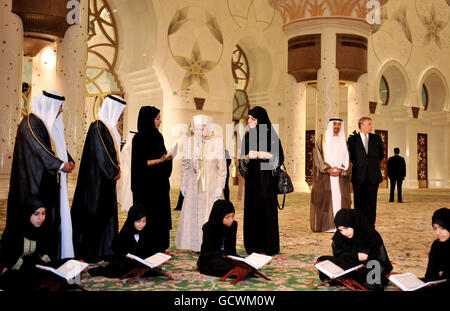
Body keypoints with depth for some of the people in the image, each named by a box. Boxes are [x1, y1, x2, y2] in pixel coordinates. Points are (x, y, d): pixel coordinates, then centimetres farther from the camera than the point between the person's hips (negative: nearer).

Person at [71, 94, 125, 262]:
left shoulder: (109, 127, 13)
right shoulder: (98, 127, -16)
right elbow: (100, 154, -19)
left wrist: (116, 169, 8)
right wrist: (115, 171, -12)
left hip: (107, 178, 10)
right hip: (97, 178, -10)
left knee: (107, 213, 13)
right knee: (95, 215, -3)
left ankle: (105, 248, 21)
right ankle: (92, 252, 5)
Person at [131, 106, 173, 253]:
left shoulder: (158, 136, 11)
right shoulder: (139, 138, -11)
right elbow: (139, 163, -16)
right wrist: (159, 160, -21)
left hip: (160, 184, 7)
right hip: (146, 185, -7)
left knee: (161, 216, 9)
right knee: (147, 218, -2)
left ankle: (159, 245, 17)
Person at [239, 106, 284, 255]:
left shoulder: (271, 135, -3)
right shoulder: (248, 136, 9)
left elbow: (280, 157, 0)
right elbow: (242, 159, 12)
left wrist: (267, 155, -16)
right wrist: (247, 157, -10)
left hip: (267, 177, -3)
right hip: (252, 177, 4)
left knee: (267, 209, -3)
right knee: (252, 210, 2)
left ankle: (269, 246, 6)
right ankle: (253, 245, 10)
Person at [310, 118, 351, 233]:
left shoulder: (343, 141, 14)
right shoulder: (322, 139, 4)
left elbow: (346, 158, 8)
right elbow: (318, 156, -4)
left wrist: (341, 170, -10)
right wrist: (327, 169, -14)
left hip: (340, 175, 3)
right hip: (325, 175, -3)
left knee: (340, 198, -1)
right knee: (325, 198, -6)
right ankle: (325, 225, -5)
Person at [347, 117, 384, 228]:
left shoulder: (377, 138, 10)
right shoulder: (352, 139, 4)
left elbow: (381, 154, 20)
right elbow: (351, 156, 14)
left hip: (373, 176, 1)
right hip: (359, 176, -1)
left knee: (371, 201, 2)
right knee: (359, 202, 1)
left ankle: (370, 226, 8)